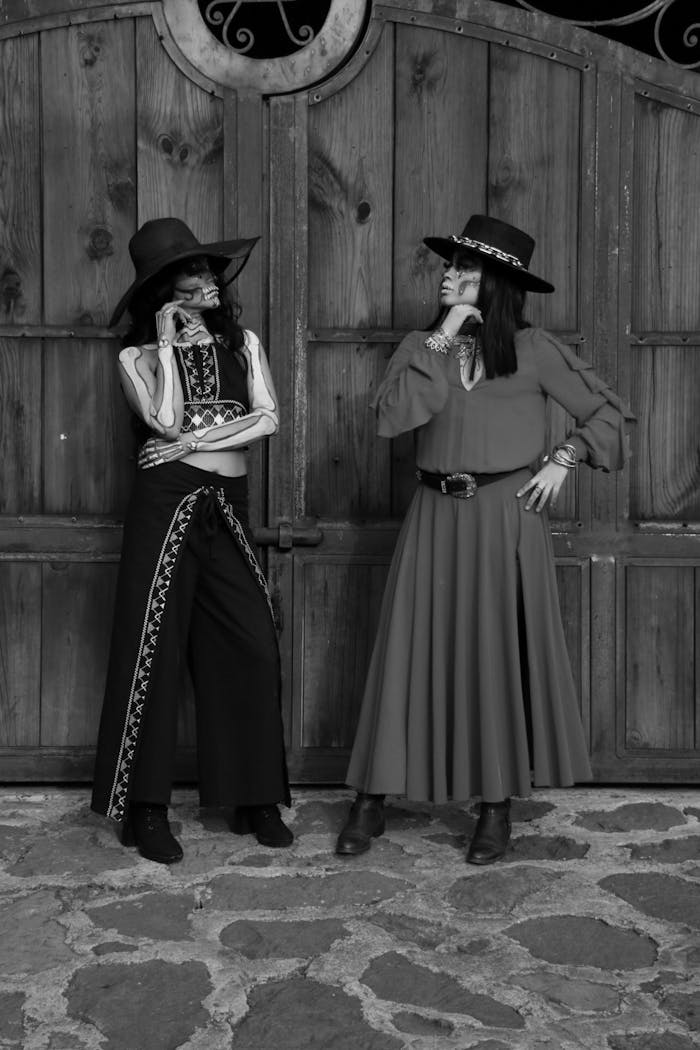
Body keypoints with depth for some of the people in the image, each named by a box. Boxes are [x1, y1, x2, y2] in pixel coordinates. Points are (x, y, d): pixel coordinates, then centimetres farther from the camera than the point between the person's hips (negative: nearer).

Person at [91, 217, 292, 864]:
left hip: (229, 506, 3)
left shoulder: (242, 343, 15)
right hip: (167, 500, -3)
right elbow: (165, 419, -12)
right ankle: (146, 806, 3)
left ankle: (254, 797, 9)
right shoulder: (138, 356, 6)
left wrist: (194, 440, -7)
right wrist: (168, 342, -6)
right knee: (154, 646, -3)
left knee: (251, 645, -1)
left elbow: (266, 418, 1)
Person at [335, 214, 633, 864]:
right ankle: (372, 801, 10)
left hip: (506, 519, -2)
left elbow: (606, 412, 7)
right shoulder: (421, 347, 8)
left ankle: (498, 808, 14)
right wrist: (442, 342, -11)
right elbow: (390, 415, -10)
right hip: (435, 519, 2)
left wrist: (562, 462, -5)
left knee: (501, 656, 2)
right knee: (412, 653, 2)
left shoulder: (532, 350, 1)